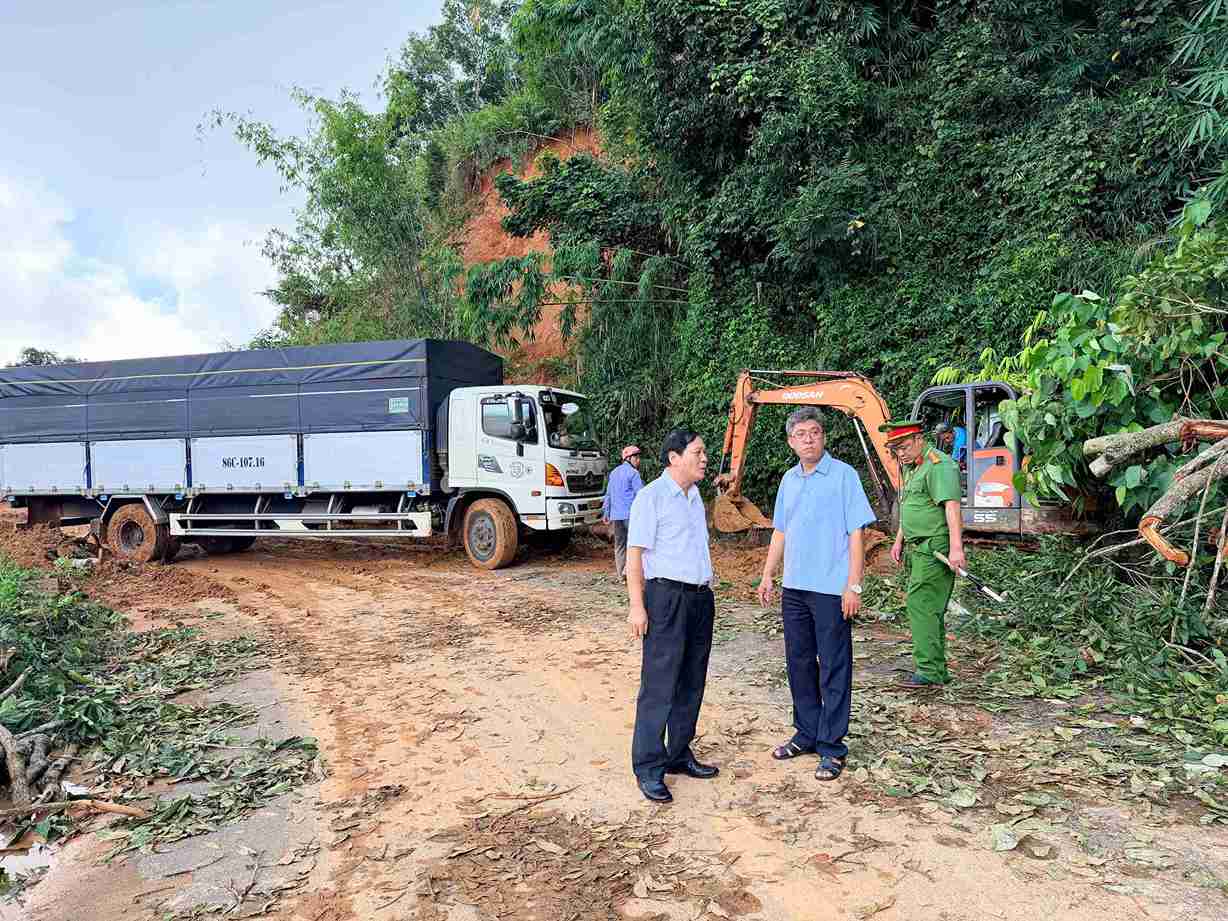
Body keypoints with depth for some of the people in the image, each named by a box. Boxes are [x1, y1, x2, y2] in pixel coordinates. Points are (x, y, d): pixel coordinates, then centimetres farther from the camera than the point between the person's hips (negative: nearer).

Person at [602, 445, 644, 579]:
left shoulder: (613, 472, 16)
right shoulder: (633, 473, -7)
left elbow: (608, 494, 20)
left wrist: (606, 513, 25)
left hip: (616, 514, 7)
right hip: (631, 513, -7)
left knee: (619, 545, 10)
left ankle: (621, 573, 12)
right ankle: (628, 568, -11)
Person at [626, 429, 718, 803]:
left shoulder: (694, 495, 15)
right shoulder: (652, 496, -9)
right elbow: (634, 554, -13)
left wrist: (706, 590, 18)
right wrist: (637, 605, -17)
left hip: (700, 597, 8)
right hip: (667, 596, -8)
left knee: (691, 684, 13)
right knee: (659, 684, -5)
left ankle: (679, 754, 25)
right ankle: (648, 768, 4)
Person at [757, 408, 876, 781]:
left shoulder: (843, 475, -7)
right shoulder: (789, 480, 11)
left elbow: (856, 533, -11)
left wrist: (853, 585, -16)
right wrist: (767, 576, 12)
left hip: (831, 590, -6)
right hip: (794, 588, 6)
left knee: (833, 671, 2)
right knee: (799, 664, 15)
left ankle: (832, 748, 13)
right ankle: (807, 734, 29)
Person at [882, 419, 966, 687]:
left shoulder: (939, 465, -13)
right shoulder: (911, 467, 19)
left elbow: (951, 506, -23)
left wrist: (956, 547, -31)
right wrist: (899, 540, 24)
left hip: (935, 548, -10)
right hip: (917, 548, 10)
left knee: (920, 604, -12)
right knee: (929, 608, 12)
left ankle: (929, 670, -8)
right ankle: (938, 671, 18)